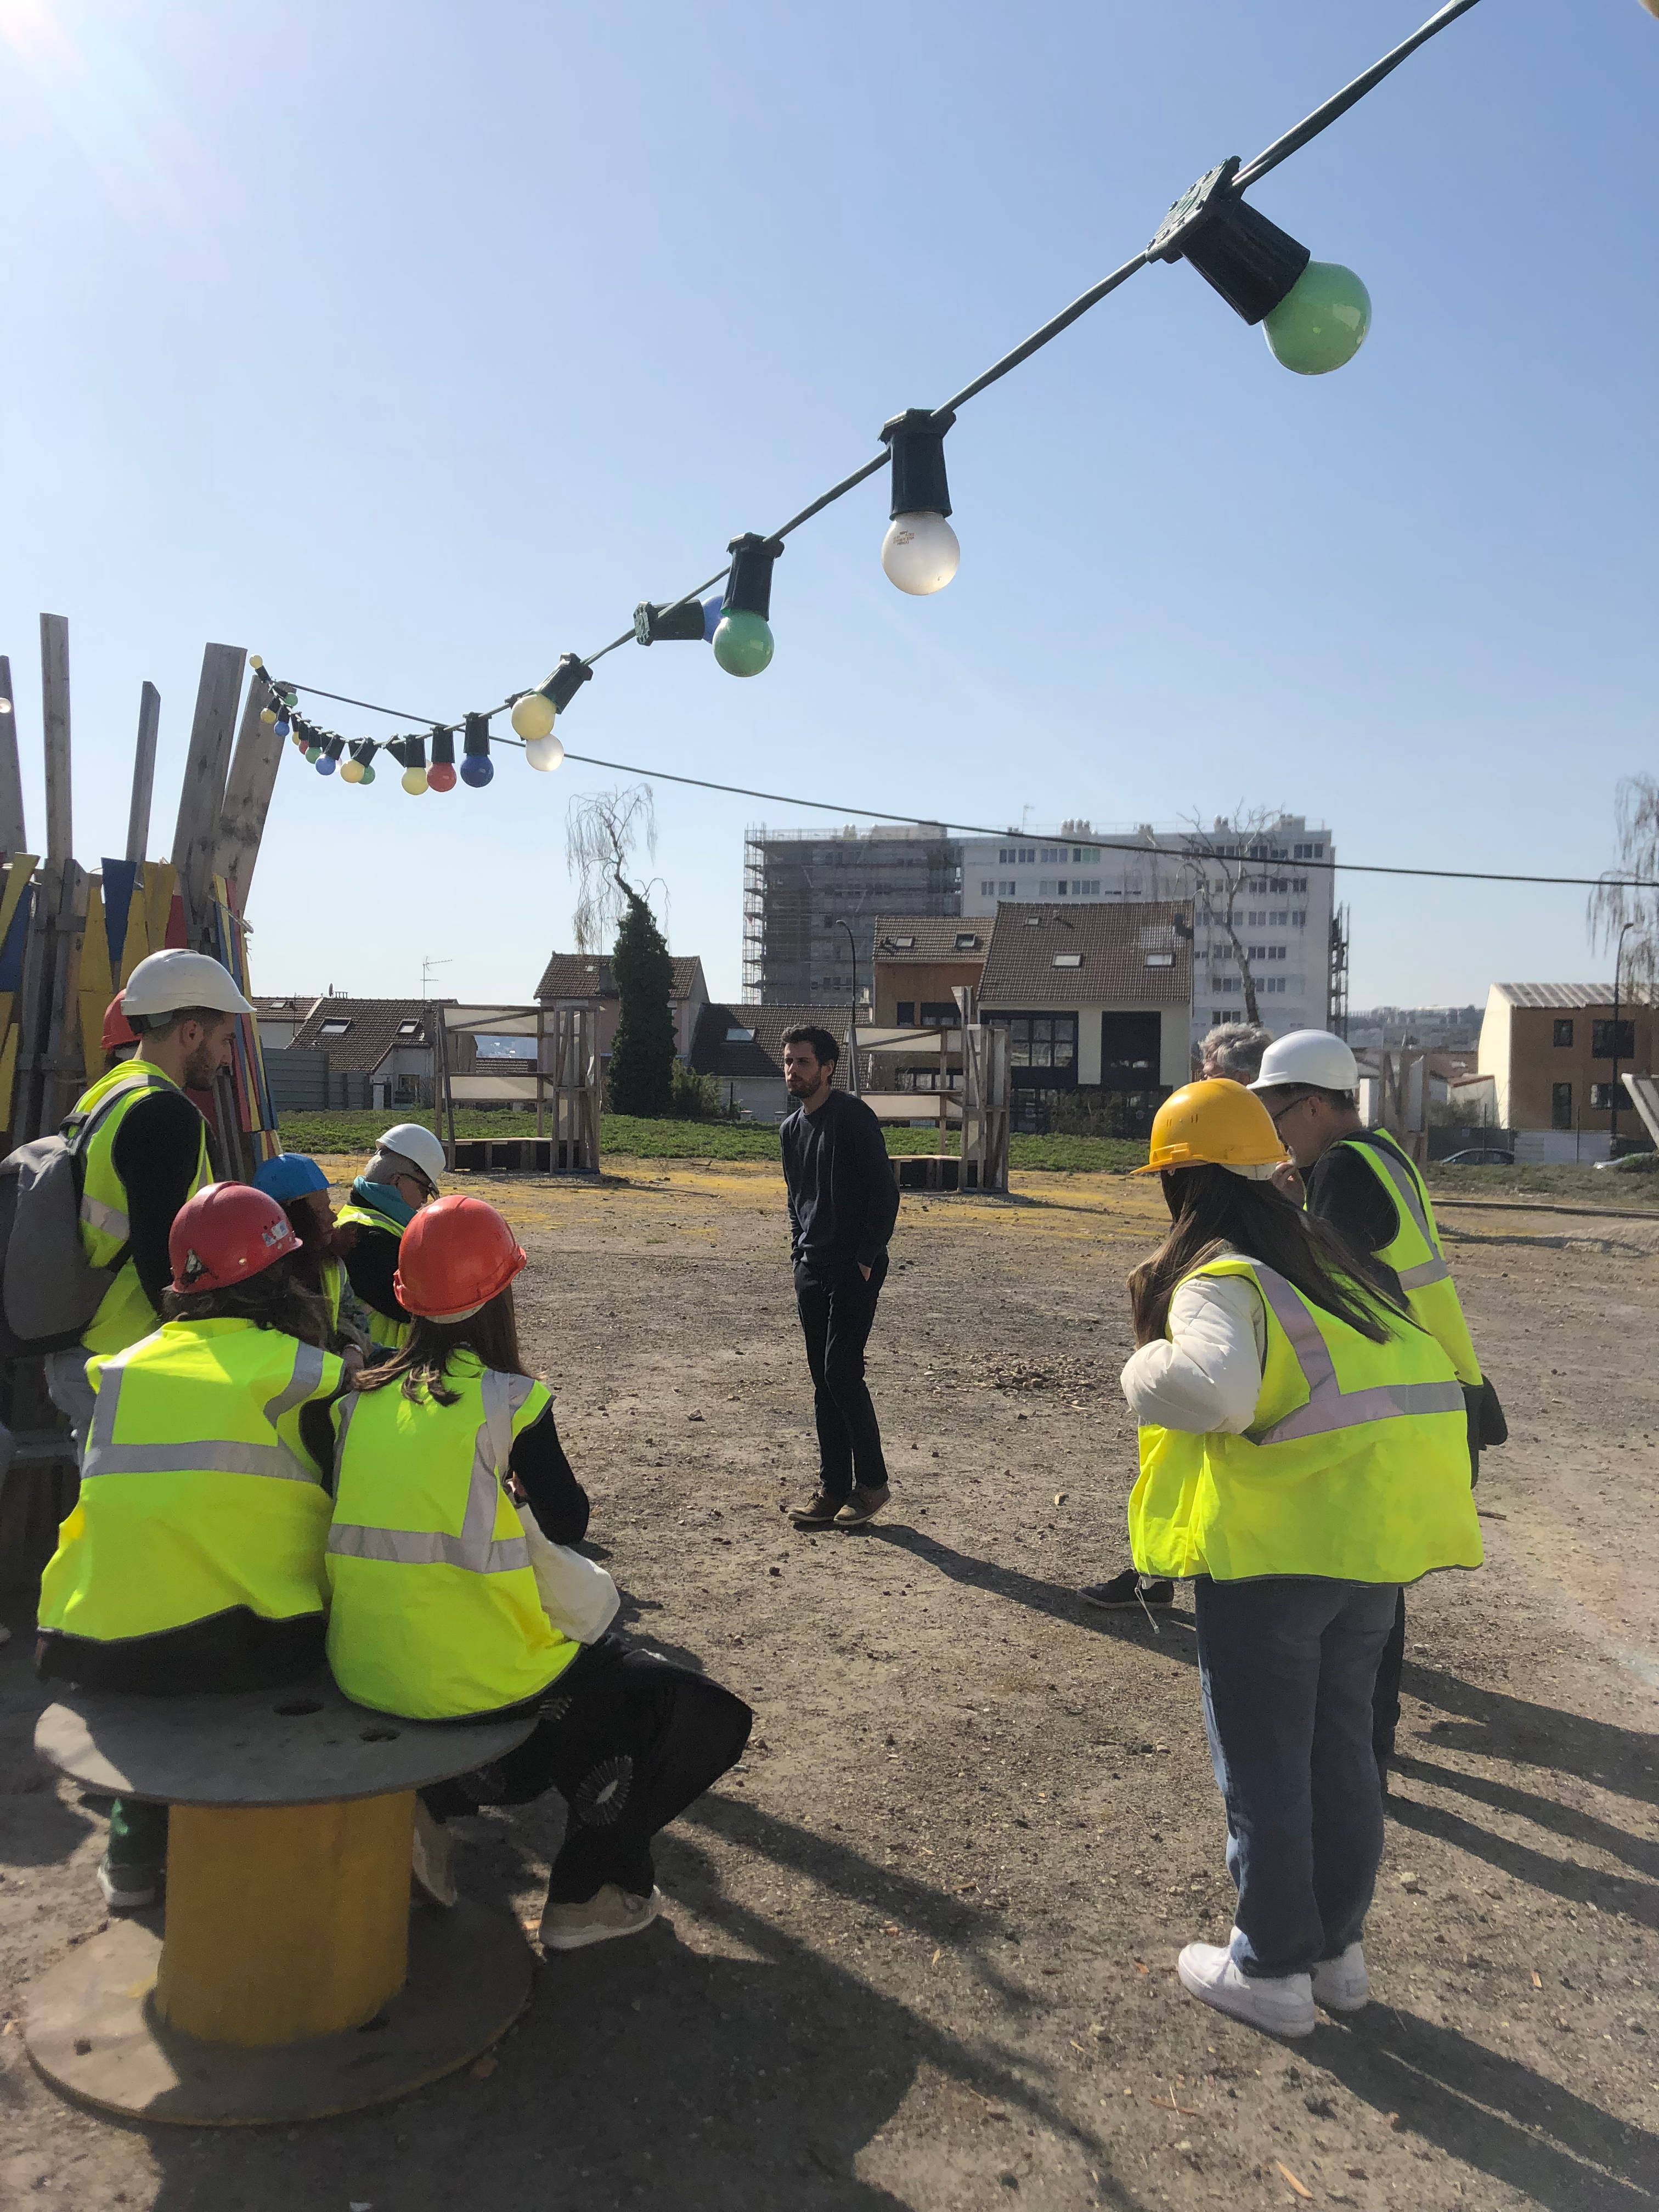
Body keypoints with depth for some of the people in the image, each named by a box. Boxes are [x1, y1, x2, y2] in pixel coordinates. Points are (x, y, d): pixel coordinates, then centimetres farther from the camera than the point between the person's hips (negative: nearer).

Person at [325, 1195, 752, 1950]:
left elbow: (371, 1515, 11)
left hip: (359, 1669, 6)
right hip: (471, 1676, -6)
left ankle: (427, 1804, 18)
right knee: (697, 1710, 14)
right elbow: (569, 1524, -2)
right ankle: (588, 1894, 15)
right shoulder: (509, 1400, -12)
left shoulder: (361, 1398, 1)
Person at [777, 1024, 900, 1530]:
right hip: (812, 1269, 8)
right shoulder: (791, 1129, 13)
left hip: (855, 1268, -7)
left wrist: (867, 1260, -14)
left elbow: (885, 1193, -12)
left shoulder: (853, 1117, -10)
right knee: (822, 1380, 8)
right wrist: (800, 1260, 13)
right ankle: (833, 1489, 15)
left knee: (841, 1370, -10)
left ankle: (872, 1482, 4)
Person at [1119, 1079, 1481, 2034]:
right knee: (1341, 1745, 21)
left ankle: (1271, 1967, 23)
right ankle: (1338, 1949, 35)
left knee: (1263, 1759, 9)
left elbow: (1214, 1388, -35)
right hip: (1376, 1532, 8)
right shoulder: (1330, 1255, 8)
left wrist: (1148, 1369, -16)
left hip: (1272, 1542, -8)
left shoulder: (1219, 1280, -16)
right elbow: (1425, 1367, 14)